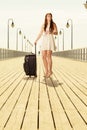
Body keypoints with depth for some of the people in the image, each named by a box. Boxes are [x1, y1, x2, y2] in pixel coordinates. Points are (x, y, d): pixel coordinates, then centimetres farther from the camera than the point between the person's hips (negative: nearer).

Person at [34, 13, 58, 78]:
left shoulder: (53, 24, 5)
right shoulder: (43, 25, 15)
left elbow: (57, 33, 3)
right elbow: (40, 34, 16)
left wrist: (52, 32, -17)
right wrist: (36, 40, 8)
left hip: (50, 40, -4)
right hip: (44, 40, 4)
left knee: (49, 56, -12)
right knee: (43, 56, -3)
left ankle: (50, 71, -1)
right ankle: (46, 71, 7)